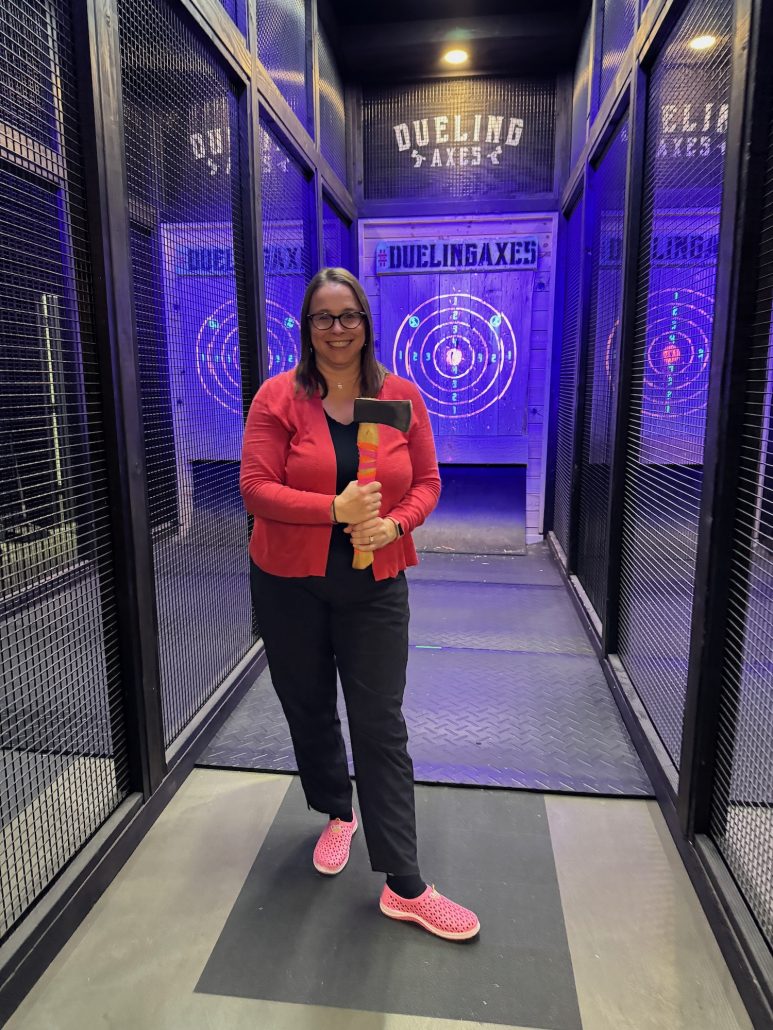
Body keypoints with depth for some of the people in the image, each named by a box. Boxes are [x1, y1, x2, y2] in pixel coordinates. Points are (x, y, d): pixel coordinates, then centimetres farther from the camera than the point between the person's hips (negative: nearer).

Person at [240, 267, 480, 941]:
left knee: (381, 726, 2)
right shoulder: (279, 397, -7)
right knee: (310, 709, 18)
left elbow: (427, 481, 2)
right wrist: (336, 510, -24)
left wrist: (393, 524, -17)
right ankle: (337, 814, 47)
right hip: (288, 584, 1)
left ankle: (404, 887, 15)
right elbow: (256, 488, -13)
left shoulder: (402, 396, -1)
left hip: (374, 586, 0)